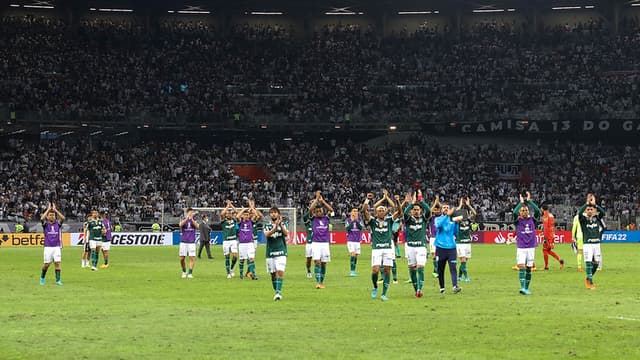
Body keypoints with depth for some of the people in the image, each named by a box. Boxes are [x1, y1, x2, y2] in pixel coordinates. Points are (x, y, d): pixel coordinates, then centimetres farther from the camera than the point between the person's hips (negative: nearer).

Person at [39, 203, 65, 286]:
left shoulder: (58, 224, 6)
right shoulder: (46, 224, 3)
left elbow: (63, 218, -12)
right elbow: (42, 218, -17)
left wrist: (55, 209, -8)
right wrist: (48, 209, -12)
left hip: (57, 247, 1)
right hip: (48, 247, -1)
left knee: (57, 263, -9)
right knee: (46, 264, 2)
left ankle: (58, 280, -6)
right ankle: (42, 278, 24)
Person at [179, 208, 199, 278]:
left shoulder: (194, 221, 7)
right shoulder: (183, 220, 4)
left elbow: (197, 226, -14)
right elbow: (181, 224, -19)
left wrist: (191, 219, -25)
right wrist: (187, 218, -31)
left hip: (192, 242, 0)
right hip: (183, 242, 0)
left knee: (192, 258, -9)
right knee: (182, 259, 1)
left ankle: (190, 273, -6)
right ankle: (184, 271, 21)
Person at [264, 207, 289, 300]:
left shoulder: (283, 224, 5)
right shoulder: (267, 225, 6)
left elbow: (286, 233, -14)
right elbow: (267, 234, -14)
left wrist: (280, 225, -30)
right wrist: (275, 227, -30)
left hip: (281, 252, -2)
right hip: (270, 253, 2)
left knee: (280, 272, -16)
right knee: (273, 273, 7)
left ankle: (279, 291, -20)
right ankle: (276, 292, 18)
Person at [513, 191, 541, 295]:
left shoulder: (532, 220, 5)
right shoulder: (518, 221, 0)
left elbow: (537, 211, -10)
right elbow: (514, 212, -20)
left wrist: (529, 201, -9)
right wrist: (521, 202, -13)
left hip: (531, 247, 2)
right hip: (521, 248, -2)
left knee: (529, 268, 6)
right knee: (521, 267, -14)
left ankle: (526, 288, 15)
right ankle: (522, 287, -20)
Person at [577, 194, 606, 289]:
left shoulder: (597, 218, 9)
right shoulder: (583, 219, 0)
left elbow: (603, 212, -9)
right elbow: (579, 213, -21)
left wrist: (594, 204, -13)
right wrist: (587, 203, -20)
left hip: (596, 244, 4)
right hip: (587, 244, -4)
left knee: (596, 263, 8)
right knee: (588, 263, -9)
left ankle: (588, 279, 28)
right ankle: (590, 283, -9)